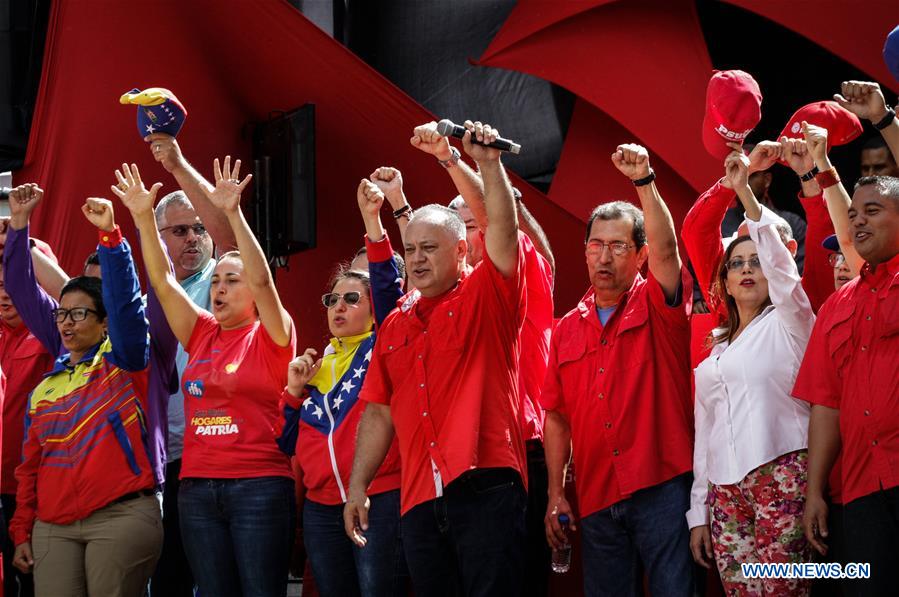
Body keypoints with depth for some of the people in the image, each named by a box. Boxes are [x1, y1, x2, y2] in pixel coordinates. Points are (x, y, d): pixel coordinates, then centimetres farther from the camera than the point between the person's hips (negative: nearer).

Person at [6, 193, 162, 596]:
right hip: (53, 528, 5)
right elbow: (29, 468, 18)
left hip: (121, 517, -4)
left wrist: (109, 235, -21)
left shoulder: (122, 362, 5)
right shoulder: (45, 387, 18)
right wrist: (22, 531, 11)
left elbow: (126, 301, -11)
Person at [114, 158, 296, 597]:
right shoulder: (202, 334, 13)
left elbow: (262, 280, -16)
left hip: (259, 488, -5)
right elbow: (162, 280, 6)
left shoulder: (270, 338, 0)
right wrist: (144, 217, -4)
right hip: (197, 489, 5)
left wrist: (233, 214, -24)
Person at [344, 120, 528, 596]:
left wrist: (487, 162, -22)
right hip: (419, 498, 5)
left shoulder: (485, 298, 4)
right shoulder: (395, 325, 18)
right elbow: (379, 413, 17)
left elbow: (503, 230, -12)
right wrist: (357, 487, 13)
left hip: (486, 485, -5)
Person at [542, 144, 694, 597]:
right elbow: (557, 417, 14)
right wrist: (556, 494, 7)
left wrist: (644, 182, -30)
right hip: (596, 501, 4)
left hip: (662, 487, -4)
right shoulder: (568, 329, 14)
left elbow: (666, 247, -18)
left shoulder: (656, 305, 3)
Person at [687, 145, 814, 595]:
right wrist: (698, 512, 13)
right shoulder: (714, 352, 22)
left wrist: (745, 193, -17)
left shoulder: (787, 323, 8)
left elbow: (779, 261, -11)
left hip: (781, 472, -5)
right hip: (724, 488, 5)